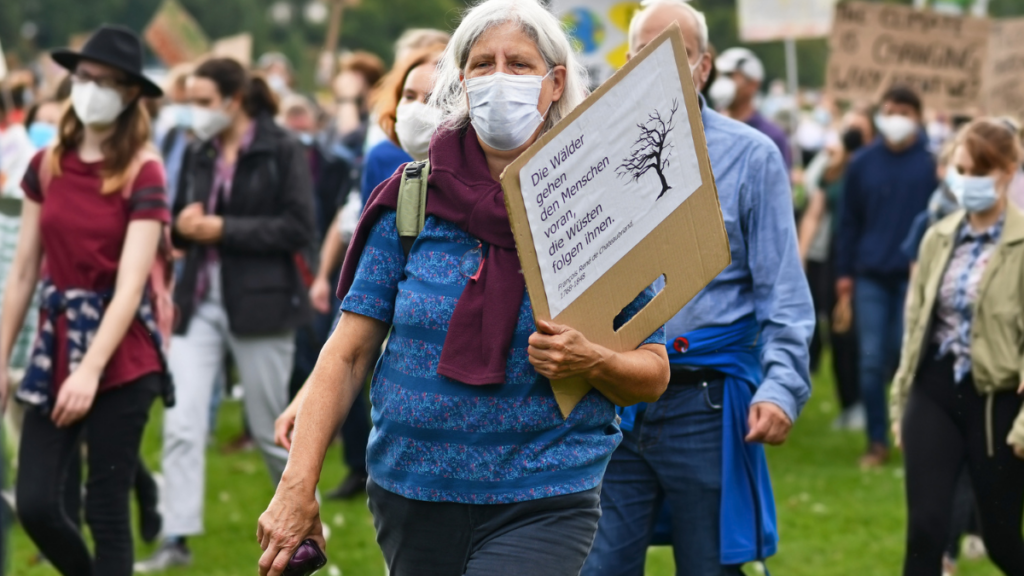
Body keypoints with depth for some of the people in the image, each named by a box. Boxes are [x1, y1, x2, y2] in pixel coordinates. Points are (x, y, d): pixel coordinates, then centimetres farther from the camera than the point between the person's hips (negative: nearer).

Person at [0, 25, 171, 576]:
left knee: (106, 509, -2)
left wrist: (91, 370, -25)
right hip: (57, 341, 5)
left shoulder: (142, 173, -10)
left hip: (121, 355, -5)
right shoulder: (47, 166, 5)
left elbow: (130, 285, -17)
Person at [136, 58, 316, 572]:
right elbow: (179, 223, 18)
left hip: (259, 303, -4)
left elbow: (299, 228, -13)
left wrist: (223, 229, -17)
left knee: (269, 429, 7)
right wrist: (181, 226, -7)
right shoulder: (199, 155, 9)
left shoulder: (282, 152, -6)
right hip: (200, 302, 5)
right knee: (181, 424, -8)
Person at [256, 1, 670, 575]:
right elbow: (348, 353, 2)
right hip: (412, 499, 3)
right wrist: (298, 485, -6)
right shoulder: (411, 202, 2)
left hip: (542, 505, -3)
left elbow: (654, 373, 3)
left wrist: (590, 361, -18)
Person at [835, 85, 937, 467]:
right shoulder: (863, 164, 6)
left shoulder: (933, 162, -1)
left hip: (915, 276, -2)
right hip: (871, 277, 2)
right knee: (871, 361, 1)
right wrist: (844, 273, 7)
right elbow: (850, 221, 10)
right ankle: (877, 442, 8)